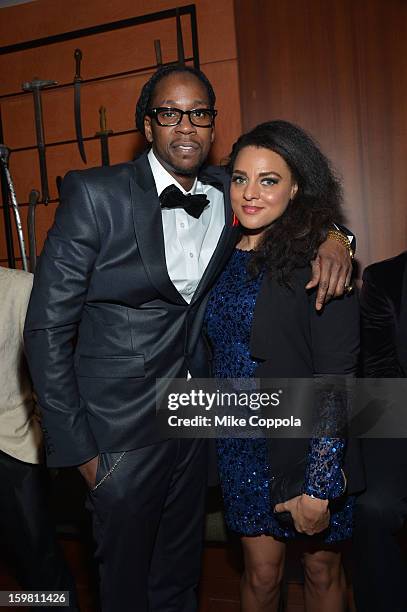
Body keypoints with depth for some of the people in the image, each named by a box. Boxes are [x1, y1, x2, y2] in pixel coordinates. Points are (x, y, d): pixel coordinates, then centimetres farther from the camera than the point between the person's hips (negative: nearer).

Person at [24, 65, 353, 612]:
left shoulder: (226, 194, -1)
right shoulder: (95, 194, -15)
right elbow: (47, 327, -13)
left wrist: (330, 238, -8)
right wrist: (78, 448, -12)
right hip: (122, 432, -4)